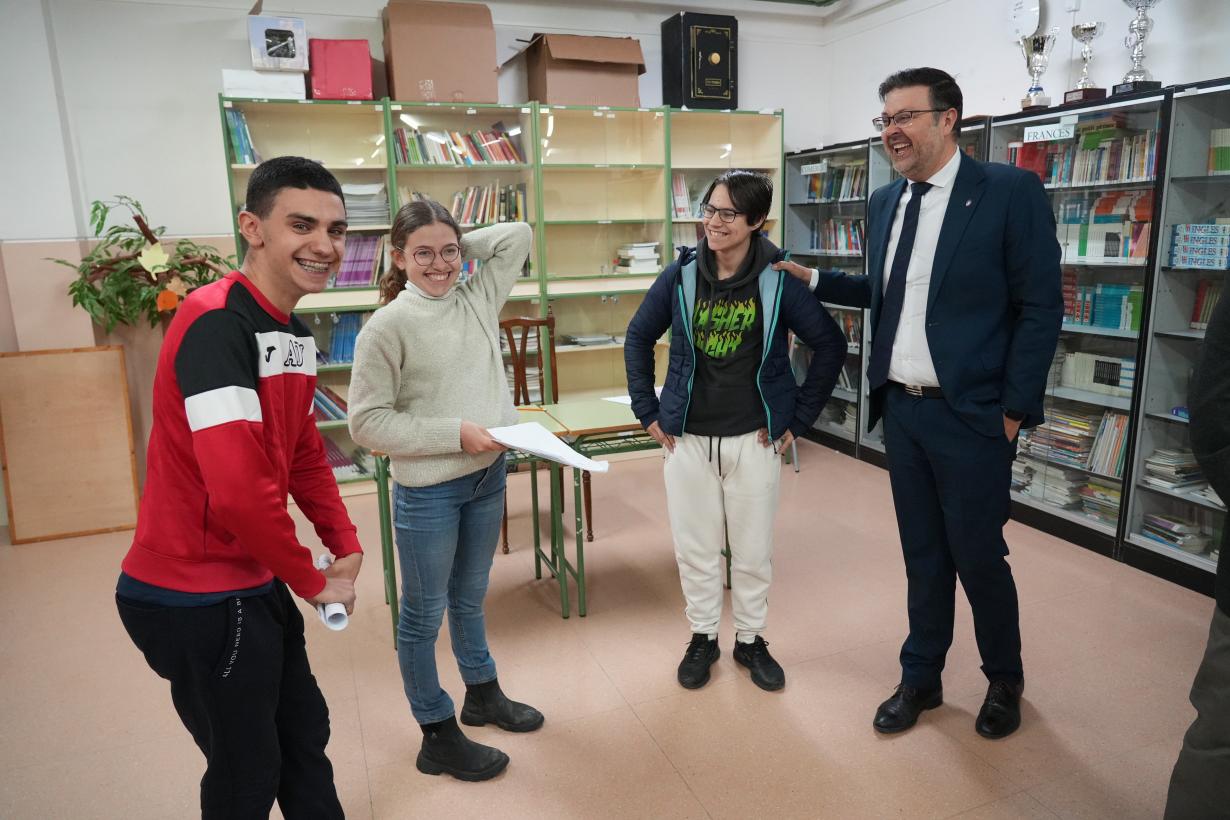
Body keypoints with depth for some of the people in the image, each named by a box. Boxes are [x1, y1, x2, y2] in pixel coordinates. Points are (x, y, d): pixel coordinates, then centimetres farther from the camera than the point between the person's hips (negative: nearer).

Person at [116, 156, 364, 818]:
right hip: (197, 600, -8)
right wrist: (313, 582, -17)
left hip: (256, 583, 9)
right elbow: (239, 488, -31)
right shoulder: (216, 324, -24)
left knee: (304, 736, 22)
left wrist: (345, 544, 5)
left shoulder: (294, 333, 7)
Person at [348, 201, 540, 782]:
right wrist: (455, 432, -20)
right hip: (428, 492, -6)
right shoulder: (388, 326, -14)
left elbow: (518, 236, 10)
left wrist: (461, 247, 3)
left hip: (488, 476, 6)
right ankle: (438, 737, 28)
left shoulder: (478, 299, 2)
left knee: (470, 597, 24)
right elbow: (368, 422, -16)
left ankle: (482, 694, 45)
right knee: (424, 614, 11)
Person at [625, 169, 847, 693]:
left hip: (754, 438, -1)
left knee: (753, 550, 11)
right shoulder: (681, 275, -3)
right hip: (687, 437, 1)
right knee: (695, 547, 11)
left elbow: (831, 346, 0)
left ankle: (751, 640, 32)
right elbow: (638, 339, 8)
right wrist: (647, 411, 4)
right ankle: (702, 637, 31)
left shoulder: (778, 280, -8)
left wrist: (799, 418, -2)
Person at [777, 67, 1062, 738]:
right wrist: (813, 280, 8)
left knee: (978, 556, 6)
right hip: (900, 409, 5)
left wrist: (1015, 408, -12)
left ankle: (1004, 680, 33)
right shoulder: (885, 203, 9)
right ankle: (920, 679, 33)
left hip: (971, 416, -5)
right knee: (922, 554, 16)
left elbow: (1040, 308, -10)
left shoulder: (1010, 192, -9)